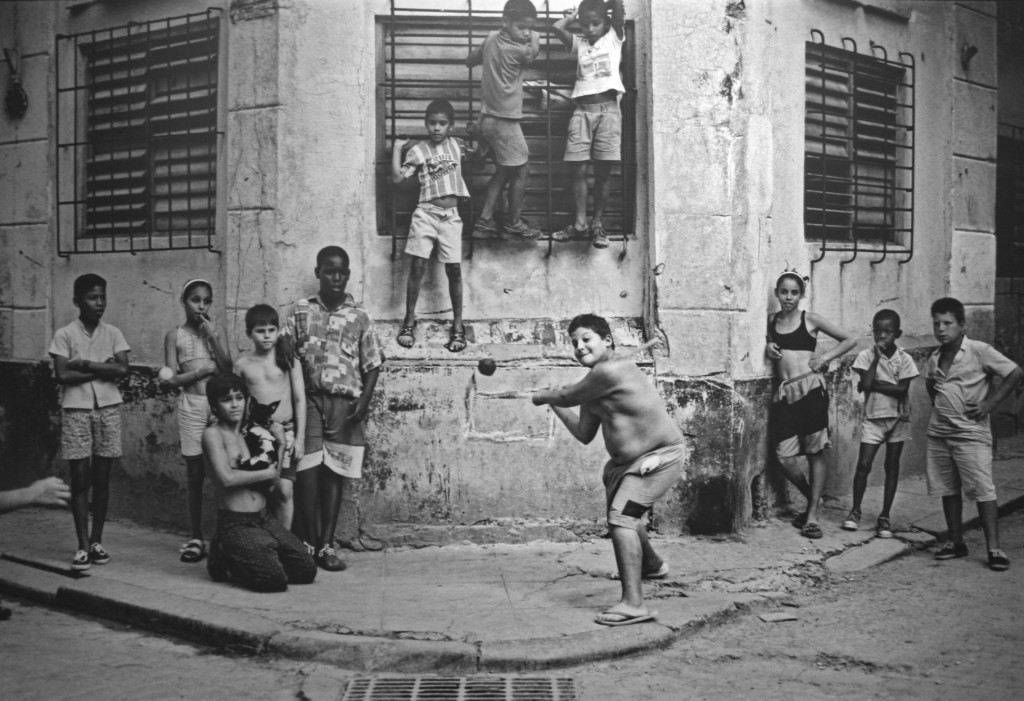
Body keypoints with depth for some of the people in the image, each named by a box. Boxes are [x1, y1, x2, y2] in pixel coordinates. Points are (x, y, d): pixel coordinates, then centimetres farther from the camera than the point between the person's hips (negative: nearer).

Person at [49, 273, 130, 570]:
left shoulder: (113, 333, 5)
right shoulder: (64, 335, -2)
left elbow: (122, 369, -6)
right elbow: (63, 375, -11)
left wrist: (85, 364, -11)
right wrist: (102, 368, -9)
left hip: (108, 409, 2)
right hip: (76, 410, -2)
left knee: (102, 478, 7)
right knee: (80, 478, -2)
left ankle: (97, 541, 17)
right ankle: (83, 546, 2)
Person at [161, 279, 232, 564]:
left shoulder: (218, 331, 9)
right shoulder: (174, 335, 6)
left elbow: (228, 369, -3)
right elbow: (173, 379, 0)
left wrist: (212, 337, -9)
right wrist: (206, 369, -8)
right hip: (190, 405, 0)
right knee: (195, 472, 2)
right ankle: (195, 537, 8)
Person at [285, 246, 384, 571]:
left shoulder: (359, 317, 6)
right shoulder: (301, 311, 6)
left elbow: (372, 364, 5)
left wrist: (364, 400, -8)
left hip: (345, 404, 0)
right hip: (309, 399, 0)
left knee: (334, 473, 4)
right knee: (307, 472, -6)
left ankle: (326, 545, 11)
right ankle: (308, 543, 4)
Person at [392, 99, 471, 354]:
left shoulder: (457, 145, 9)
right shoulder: (418, 150, 0)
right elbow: (397, 177, -7)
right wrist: (397, 148, -7)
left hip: (451, 216, 2)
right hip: (426, 213, -1)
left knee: (454, 269, 1)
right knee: (417, 266, -2)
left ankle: (458, 324, 11)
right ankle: (409, 320, 11)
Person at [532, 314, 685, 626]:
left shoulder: (612, 370, -23)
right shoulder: (594, 386, 7)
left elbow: (567, 397, -14)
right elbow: (584, 435, 11)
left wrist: (542, 396, 6)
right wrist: (553, 405, 9)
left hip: (660, 457, -11)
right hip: (626, 461, 11)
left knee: (621, 519, -23)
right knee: (624, 514, 31)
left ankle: (633, 604, -24)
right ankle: (652, 564, 60)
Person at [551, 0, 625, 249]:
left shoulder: (614, 37, 7)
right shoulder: (579, 43, 13)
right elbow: (557, 28, -2)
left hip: (608, 110, -2)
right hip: (582, 111, 2)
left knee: (603, 171, 1)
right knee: (579, 169, -1)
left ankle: (598, 223, 9)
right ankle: (580, 222, 8)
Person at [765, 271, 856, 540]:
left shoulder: (811, 319, 3)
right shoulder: (771, 320, 11)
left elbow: (849, 340, 10)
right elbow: (768, 342, 29)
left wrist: (826, 357, -1)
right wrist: (768, 349, 7)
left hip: (810, 389, -3)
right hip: (784, 393, 3)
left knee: (816, 454, 0)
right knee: (784, 458, -3)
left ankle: (812, 516, 6)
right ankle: (812, 498, 23)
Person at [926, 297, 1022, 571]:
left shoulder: (979, 351, -9)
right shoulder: (934, 359, 9)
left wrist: (990, 403, -13)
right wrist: (937, 403, 12)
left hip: (971, 433, -6)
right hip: (939, 433, 6)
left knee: (983, 491, -7)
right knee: (948, 490, 11)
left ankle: (994, 549, -5)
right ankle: (956, 542, 21)